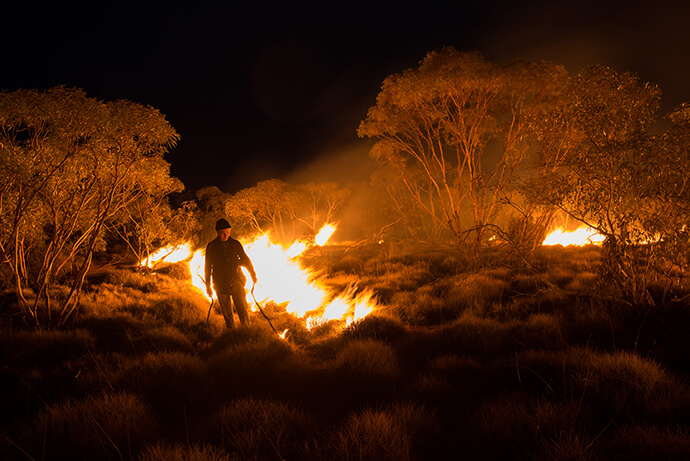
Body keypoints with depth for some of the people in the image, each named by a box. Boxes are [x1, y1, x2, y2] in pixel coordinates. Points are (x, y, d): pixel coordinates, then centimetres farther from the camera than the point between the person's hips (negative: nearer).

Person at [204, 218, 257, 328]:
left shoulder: (235, 244, 5)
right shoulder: (211, 246, 4)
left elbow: (245, 260, 14)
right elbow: (208, 266, 10)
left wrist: (253, 274, 4)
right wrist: (208, 285, 10)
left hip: (236, 281, 0)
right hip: (220, 284, 0)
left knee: (243, 310, -10)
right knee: (227, 313, 4)